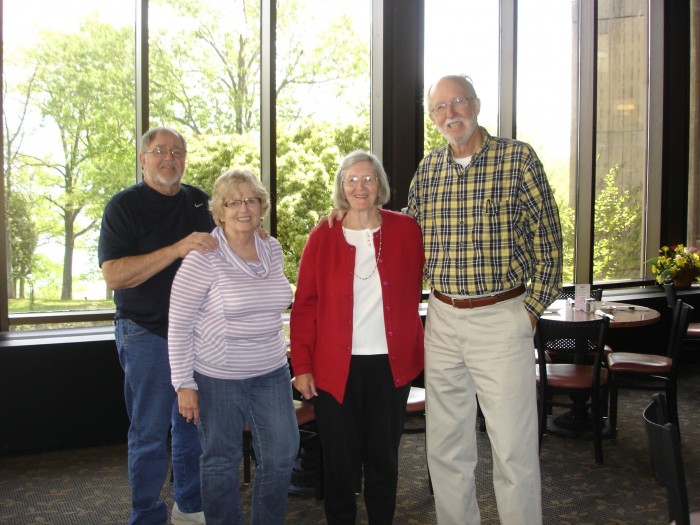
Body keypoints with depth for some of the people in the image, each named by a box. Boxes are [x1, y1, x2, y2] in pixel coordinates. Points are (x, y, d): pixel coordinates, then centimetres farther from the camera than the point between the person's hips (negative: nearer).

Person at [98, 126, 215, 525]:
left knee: (193, 426, 16)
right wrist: (177, 249, -28)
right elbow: (113, 274, -20)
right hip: (148, 335, -5)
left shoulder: (199, 200, 9)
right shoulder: (125, 205, -8)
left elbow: (220, 246, 25)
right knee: (150, 434, 4)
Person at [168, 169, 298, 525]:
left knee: (282, 455, 9)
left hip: (272, 373, 5)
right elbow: (178, 326, -11)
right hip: (218, 378, -5)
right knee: (221, 462, 8)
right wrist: (184, 384, -12)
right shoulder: (204, 257, -13)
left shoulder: (273, 250, 4)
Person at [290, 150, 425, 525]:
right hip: (335, 366, 0)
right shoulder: (322, 238, 0)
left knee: (383, 455, 12)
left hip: (390, 364, 1)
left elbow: (417, 288, 9)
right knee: (339, 458, 9)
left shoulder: (406, 231, 2)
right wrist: (302, 365, -5)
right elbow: (304, 306, -1)